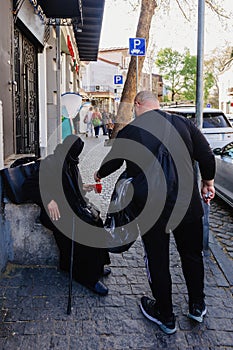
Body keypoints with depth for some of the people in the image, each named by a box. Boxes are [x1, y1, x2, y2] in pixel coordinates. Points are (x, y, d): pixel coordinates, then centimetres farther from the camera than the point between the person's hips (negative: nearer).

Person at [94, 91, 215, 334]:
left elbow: (112, 162, 12)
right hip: (188, 203, 3)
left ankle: (165, 317, 28)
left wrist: (99, 175, 33)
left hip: (150, 208, -2)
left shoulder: (129, 132, -2)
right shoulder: (183, 123, 2)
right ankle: (197, 307, 38)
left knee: (157, 261, 12)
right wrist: (207, 182, 18)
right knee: (192, 254, 21)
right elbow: (206, 156, 2)